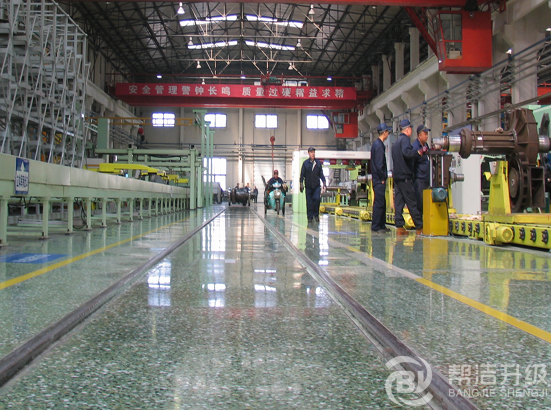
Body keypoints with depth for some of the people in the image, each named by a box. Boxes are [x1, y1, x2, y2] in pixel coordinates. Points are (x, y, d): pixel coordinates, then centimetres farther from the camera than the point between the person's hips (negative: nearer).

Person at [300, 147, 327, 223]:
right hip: (308, 186, -1)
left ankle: (316, 214, 5)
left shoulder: (318, 162, 7)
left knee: (317, 199, -14)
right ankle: (310, 217, 10)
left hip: (317, 186, 1)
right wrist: (301, 184, -3)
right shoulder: (305, 163, 2)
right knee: (309, 202, 2)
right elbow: (302, 174, 3)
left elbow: (321, 174, 11)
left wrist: (324, 182, 2)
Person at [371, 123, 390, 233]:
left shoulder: (377, 144, 17)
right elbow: (379, 164, -19)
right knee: (379, 203, -8)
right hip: (379, 179, -10)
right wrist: (382, 178, -15)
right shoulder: (379, 145, -14)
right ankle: (375, 227, -5)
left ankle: (381, 225, 19)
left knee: (381, 203, 13)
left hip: (378, 179, 10)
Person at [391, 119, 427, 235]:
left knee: (398, 201, 5)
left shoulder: (397, 141, 20)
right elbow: (406, 152, -28)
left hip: (397, 175, 9)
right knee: (411, 202, -6)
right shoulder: (405, 139, -8)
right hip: (405, 176, -9)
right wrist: (419, 152, -32)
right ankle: (420, 227, -3)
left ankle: (399, 227, 2)